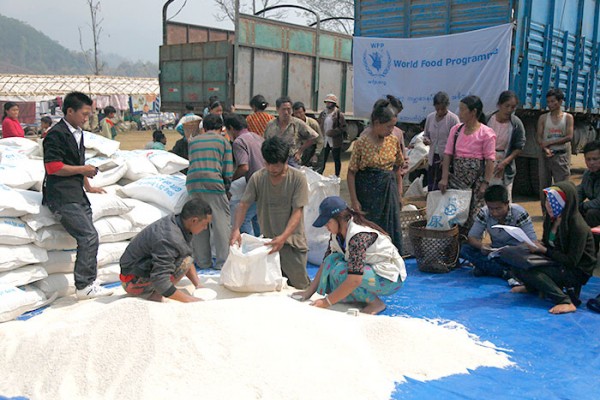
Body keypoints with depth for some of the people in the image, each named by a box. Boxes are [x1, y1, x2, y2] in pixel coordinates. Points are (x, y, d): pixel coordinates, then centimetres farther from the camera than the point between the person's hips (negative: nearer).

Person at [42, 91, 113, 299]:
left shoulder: (77, 133, 19)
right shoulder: (56, 134, -11)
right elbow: (53, 167, -19)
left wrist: (88, 186, 29)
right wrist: (83, 169, -11)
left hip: (77, 195, 9)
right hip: (62, 197, -9)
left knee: (87, 239, 6)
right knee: (89, 237, -15)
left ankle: (88, 284, 13)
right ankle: (84, 286, -8)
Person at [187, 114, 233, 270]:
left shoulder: (193, 141, 23)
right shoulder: (223, 141, 12)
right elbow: (228, 171, 5)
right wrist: (226, 188, 19)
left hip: (192, 183, 4)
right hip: (213, 182, -4)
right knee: (222, 222, 2)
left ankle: (202, 261, 16)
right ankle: (222, 261, 1)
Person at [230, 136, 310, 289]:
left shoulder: (298, 178, -12)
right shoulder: (257, 178, -3)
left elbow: (297, 212, -16)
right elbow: (243, 204, -5)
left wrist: (283, 237, -29)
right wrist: (236, 229, -23)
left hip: (292, 240, -3)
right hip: (267, 240, 3)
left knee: (299, 285, 0)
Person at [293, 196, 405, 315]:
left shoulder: (358, 235, -29)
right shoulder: (338, 233, -1)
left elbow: (355, 279, -33)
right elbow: (326, 263, 4)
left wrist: (326, 302, -27)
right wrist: (309, 292, -2)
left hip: (390, 278, -9)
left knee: (340, 271, -27)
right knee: (332, 260, -10)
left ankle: (376, 303, -9)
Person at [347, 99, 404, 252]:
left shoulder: (393, 141, 2)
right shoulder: (362, 142, -13)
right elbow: (351, 173, -11)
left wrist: (398, 189, 12)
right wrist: (354, 201, -13)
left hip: (389, 192, 5)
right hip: (368, 192, -5)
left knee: (392, 230, 10)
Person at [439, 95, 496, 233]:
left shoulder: (486, 133, -7)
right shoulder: (456, 129, 7)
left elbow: (490, 161, -8)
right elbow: (447, 154, 4)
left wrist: (485, 184, -13)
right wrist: (444, 178, -5)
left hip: (476, 179, -4)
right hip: (456, 178, 5)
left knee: (473, 214, 0)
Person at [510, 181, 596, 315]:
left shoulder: (578, 227, -22)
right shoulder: (550, 219, 1)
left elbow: (572, 261, -22)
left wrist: (544, 250, -24)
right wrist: (537, 245, -9)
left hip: (577, 271, -8)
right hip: (556, 262, 8)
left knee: (528, 270, -29)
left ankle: (566, 302, -25)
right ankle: (533, 286, 14)